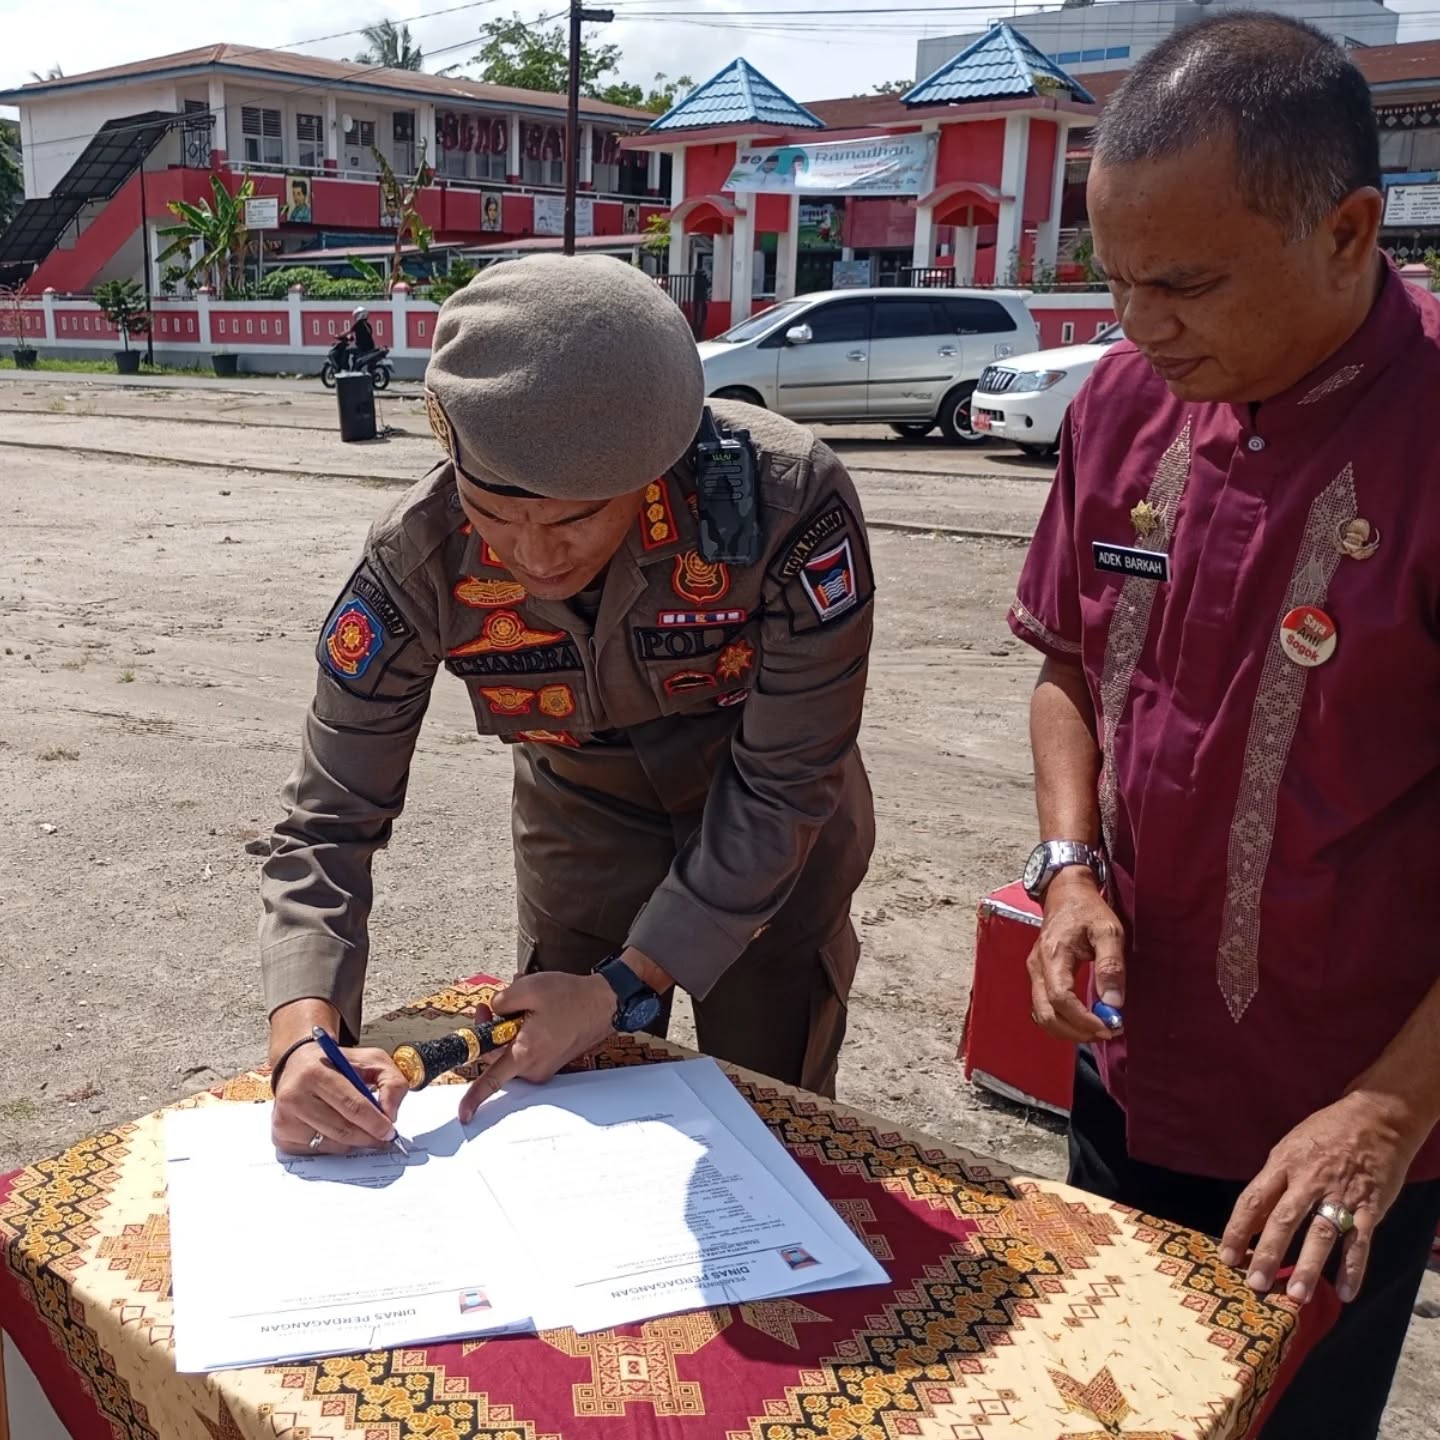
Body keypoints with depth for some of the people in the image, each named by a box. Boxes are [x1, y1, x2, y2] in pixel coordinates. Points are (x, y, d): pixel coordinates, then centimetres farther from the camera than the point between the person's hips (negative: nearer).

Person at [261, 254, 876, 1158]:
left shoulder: (790, 500, -35)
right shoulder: (419, 558, -28)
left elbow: (783, 784, -26)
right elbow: (331, 815, -20)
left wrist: (630, 984, -27)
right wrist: (305, 1030, -36)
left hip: (770, 842, -1)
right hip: (583, 823, 2)